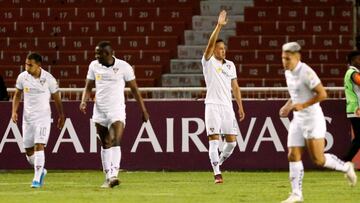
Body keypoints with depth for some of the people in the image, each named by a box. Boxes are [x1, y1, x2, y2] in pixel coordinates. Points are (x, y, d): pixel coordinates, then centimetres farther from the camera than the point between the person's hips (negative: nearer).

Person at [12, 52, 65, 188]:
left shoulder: (49, 79, -9)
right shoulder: (22, 77, -2)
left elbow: (56, 98, 3)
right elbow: (17, 95, 12)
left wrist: (61, 115, 10)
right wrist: (14, 111, 2)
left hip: (43, 116, -4)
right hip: (27, 116, 4)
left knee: (39, 146, -17)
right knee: (28, 150, 7)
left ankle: (37, 178, -14)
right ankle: (41, 171, 32)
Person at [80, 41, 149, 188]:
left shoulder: (123, 67, -6)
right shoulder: (94, 66, 4)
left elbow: (134, 89, 0)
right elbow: (88, 87, 11)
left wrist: (144, 110, 1)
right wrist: (83, 101, -8)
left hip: (117, 110, -4)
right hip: (99, 110, 4)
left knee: (115, 142, -19)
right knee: (105, 144, 8)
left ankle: (114, 175, -28)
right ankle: (108, 178, 15)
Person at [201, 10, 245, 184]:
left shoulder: (230, 65, 14)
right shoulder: (208, 62, 0)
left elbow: (235, 87, 16)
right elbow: (210, 43, -17)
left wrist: (240, 107, 11)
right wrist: (219, 26, -25)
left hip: (228, 106, 5)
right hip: (213, 105, -5)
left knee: (231, 142, 1)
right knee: (214, 140, -9)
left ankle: (217, 163, 25)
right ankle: (217, 173, -6)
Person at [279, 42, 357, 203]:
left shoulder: (306, 73, -19)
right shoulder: (288, 73, 9)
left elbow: (322, 94, -21)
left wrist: (303, 105, -23)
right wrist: (287, 106, 8)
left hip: (313, 119, -8)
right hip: (298, 120, 8)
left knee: (318, 159, -8)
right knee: (293, 156, 0)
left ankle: (346, 167, 17)